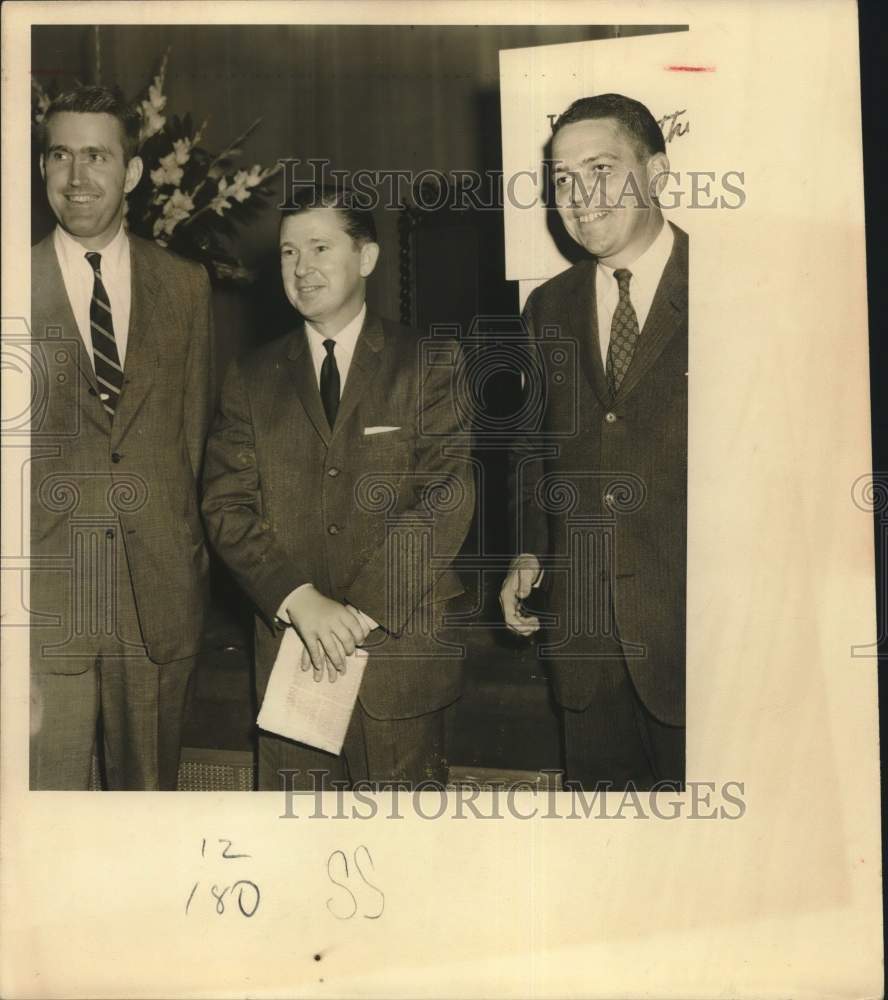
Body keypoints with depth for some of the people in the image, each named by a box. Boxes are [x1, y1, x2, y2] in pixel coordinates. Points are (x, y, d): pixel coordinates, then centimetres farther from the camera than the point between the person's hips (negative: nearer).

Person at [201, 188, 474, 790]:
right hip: (289, 649, 2)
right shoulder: (251, 381, 10)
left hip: (403, 650, -2)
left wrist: (359, 611, -16)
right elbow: (227, 508, 1)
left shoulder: (431, 364, 1)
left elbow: (447, 499, -9)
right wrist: (301, 601, -15)